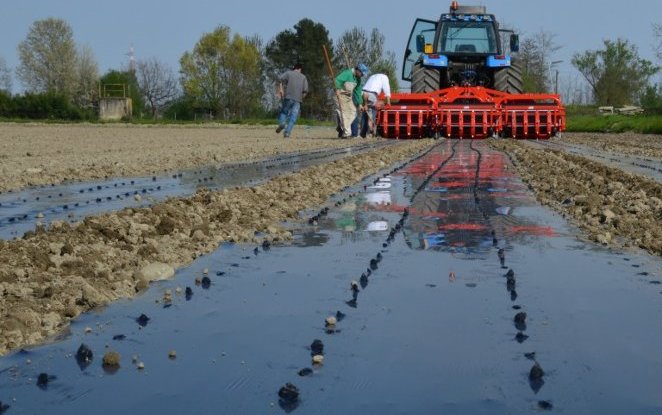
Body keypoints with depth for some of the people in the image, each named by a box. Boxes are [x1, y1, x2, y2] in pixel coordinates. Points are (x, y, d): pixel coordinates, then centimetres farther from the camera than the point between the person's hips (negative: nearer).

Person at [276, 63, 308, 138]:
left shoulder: (289, 73, 11)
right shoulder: (303, 77, 16)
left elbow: (280, 79, -8)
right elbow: (305, 90, 6)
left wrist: (280, 89, -3)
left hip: (288, 97, -1)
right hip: (298, 100, 1)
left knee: (283, 111, 14)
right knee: (293, 116, -1)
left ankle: (282, 123, -14)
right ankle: (287, 132, -12)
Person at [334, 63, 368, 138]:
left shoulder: (358, 79, 9)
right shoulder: (347, 73, -16)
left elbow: (358, 91, 13)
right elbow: (337, 80, -27)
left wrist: (359, 103, 10)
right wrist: (337, 89, -40)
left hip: (349, 97, 8)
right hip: (341, 95, -8)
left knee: (353, 112, 0)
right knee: (343, 113, -11)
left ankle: (341, 128, 11)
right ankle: (346, 133, -9)